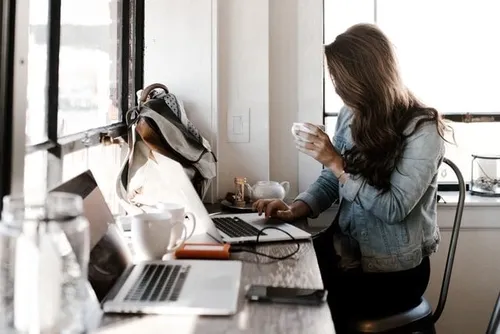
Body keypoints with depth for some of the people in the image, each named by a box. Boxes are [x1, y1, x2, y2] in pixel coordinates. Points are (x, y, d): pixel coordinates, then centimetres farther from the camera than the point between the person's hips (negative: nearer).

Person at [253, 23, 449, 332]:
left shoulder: (422, 129, -16)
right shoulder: (351, 116, 2)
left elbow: (394, 208, -21)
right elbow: (330, 180, 8)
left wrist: (337, 162, -23)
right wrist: (296, 209, -10)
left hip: (395, 268, -5)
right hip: (346, 247, 6)